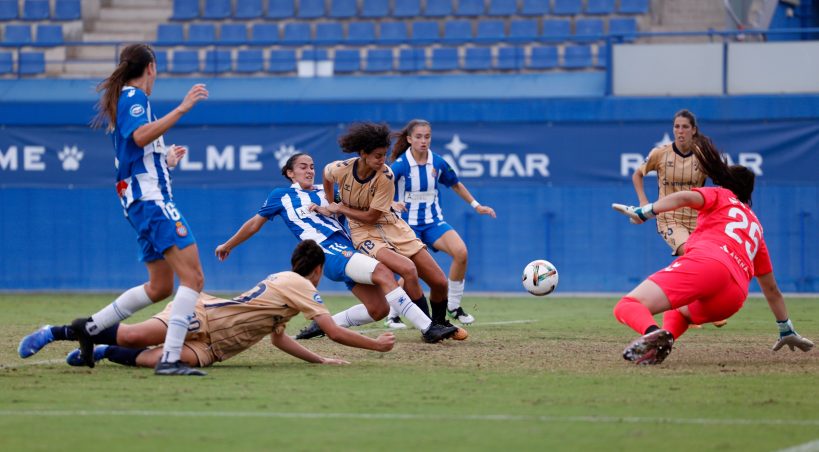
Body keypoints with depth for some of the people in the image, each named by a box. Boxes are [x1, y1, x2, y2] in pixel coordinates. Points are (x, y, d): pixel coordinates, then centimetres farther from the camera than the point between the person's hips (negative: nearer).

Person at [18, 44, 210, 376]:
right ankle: (170, 359, -27)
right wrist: (181, 109, -28)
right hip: (151, 198, -10)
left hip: (141, 200, 10)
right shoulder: (134, 97, -7)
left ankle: (87, 328, 18)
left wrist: (165, 160, 39)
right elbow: (140, 136, -27)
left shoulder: (123, 99, 21)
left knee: (160, 287, 16)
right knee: (193, 277, -18)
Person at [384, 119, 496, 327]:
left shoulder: (437, 162, -1)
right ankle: (392, 314, 12)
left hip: (433, 220, 4)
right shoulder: (400, 165, -14)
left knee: (461, 252, -19)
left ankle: (454, 306, -3)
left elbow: (456, 185, 17)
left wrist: (476, 205, 16)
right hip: (408, 222, -4)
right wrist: (391, 203, -40)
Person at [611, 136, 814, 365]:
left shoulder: (720, 195, 25)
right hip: (734, 297, 6)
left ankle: (652, 333, -51)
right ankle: (667, 336, -4)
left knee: (627, 306, -13)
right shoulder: (756, 227, 39)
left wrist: (644, 212, -11)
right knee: (676, 310, 35)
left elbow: (686, 198, 0)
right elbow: (771, 289, 42)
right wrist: (787, 330, 51)